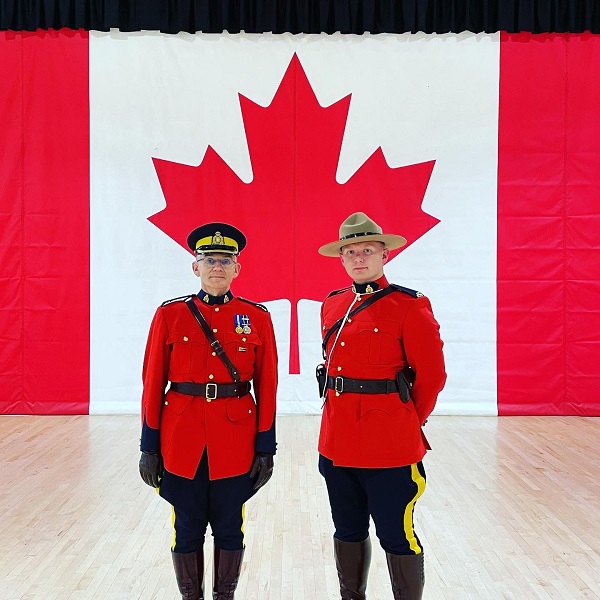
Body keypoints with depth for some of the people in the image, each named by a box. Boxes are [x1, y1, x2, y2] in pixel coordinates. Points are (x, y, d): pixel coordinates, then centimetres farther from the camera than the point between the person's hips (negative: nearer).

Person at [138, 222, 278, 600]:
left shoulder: (256, 317, 0)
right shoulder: (170, 314, -1)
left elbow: (267, 387, 1)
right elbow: (153, 384, 0)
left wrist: (266, 448, -1)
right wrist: (149, 446, -1)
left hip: (235, 441, 0)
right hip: (182, 439, 0)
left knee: (230, 529, 12)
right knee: (187, 530, 11)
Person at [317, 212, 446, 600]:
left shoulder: (409, 306, -10)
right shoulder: (332, 306, 9)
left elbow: (432, 376, -7)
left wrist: (407, 422, 2)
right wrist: (344, 414, 15)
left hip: (390, 445, -6)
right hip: (337, 441, 6)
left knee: (396, 536, 6)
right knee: (348, 531, 19)